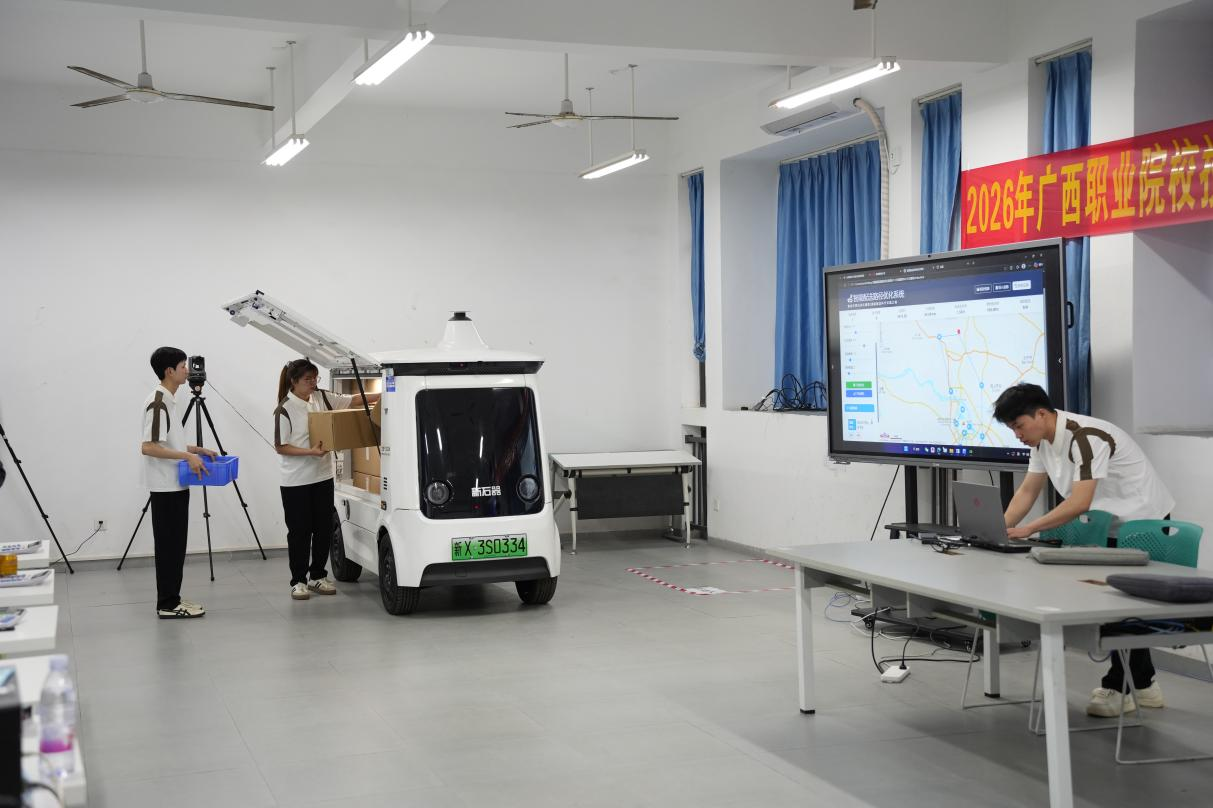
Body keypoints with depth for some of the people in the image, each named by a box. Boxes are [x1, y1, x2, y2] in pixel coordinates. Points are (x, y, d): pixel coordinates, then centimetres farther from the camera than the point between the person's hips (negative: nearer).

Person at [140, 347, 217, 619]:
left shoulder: (168, 401, 13)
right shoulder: (157, 403, -18)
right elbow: (149, 447, -24)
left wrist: (196, 449, 14)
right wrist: (187, 456, -24)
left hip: (175, 484, 10)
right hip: (166, 486, -10)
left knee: (175, 544, 12)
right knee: (169, 545, -4)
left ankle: (172, 600, 17)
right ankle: (168, 604, 1)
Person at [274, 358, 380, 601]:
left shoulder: (321, 398, 3)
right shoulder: (285, 410, -12)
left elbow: (353, 400, 4)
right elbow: (280, 446, -10)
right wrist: (311, 452, -21)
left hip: (322, 476, 6)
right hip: (296, 481, -6)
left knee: (324, 529, 10)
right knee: (300, 531, 1)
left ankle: (318, 576, 23)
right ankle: (298, 581, 11)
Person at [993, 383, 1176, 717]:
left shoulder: (1085, 438, -30)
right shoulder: (1043, 440, -1)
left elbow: (1079, 503, -36)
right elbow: (1026, 493, 1)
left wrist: (1028, 529, -37)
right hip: (1113, 526, 9)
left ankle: (1118, 688, 5)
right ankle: (1143, 685, 24)